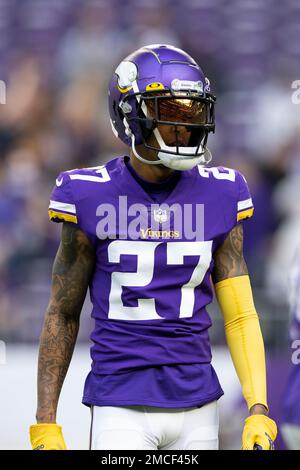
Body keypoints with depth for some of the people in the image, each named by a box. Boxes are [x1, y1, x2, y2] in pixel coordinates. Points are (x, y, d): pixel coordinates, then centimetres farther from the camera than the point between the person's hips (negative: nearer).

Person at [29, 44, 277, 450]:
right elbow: (63, 313, 3)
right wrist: (45, 424, 0)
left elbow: (241, 314, 6)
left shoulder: (219, 197, 3)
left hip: (197, 406, 3)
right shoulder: (93, 198, -4)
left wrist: (259, 410, -4)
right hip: (122, 410, -3)